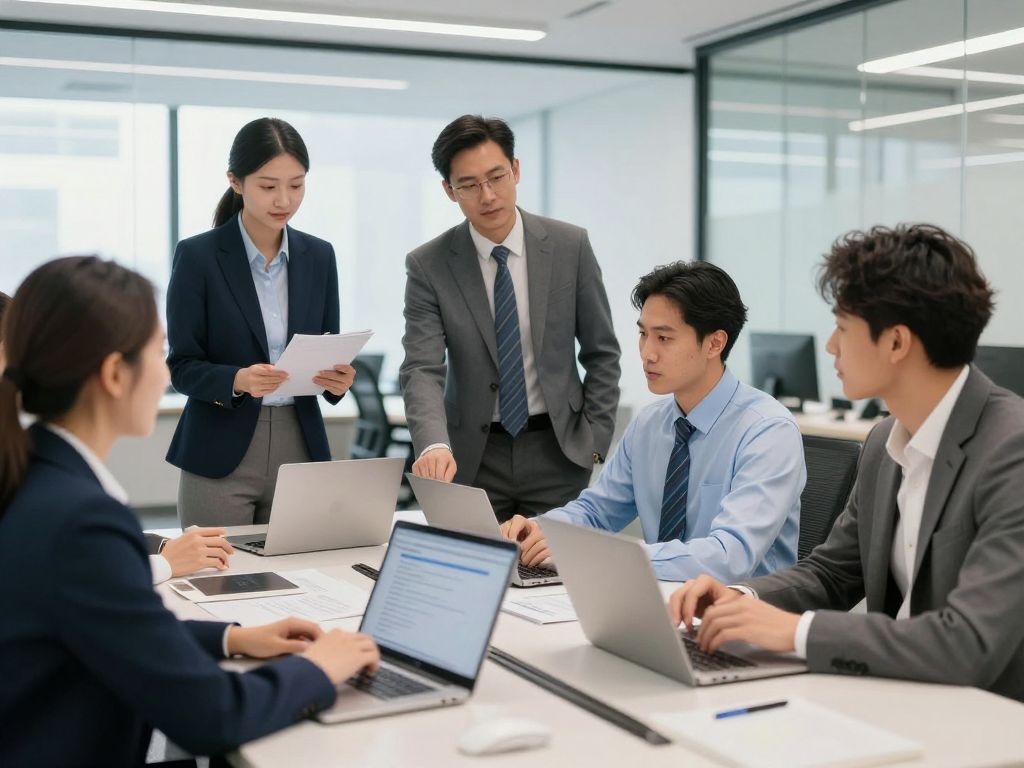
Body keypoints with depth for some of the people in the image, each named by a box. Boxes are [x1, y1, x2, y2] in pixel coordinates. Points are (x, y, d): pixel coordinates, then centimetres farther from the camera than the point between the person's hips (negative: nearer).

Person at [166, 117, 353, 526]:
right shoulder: (198, 255, -6)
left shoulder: (319, 256, 6)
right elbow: (182, 366, -6)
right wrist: (237, 381, -25)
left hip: (301, 450, 3)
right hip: (220, 458, -3)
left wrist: (337, 379, -13)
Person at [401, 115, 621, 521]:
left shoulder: (570, 245, -4)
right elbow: (422, 370, -14)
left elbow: (601, 353, 4)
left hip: (557, 451, 1)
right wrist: (434, 445, -32)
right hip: (472, 458, 0)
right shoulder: (429, 265, -6)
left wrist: (594, 440, -3)